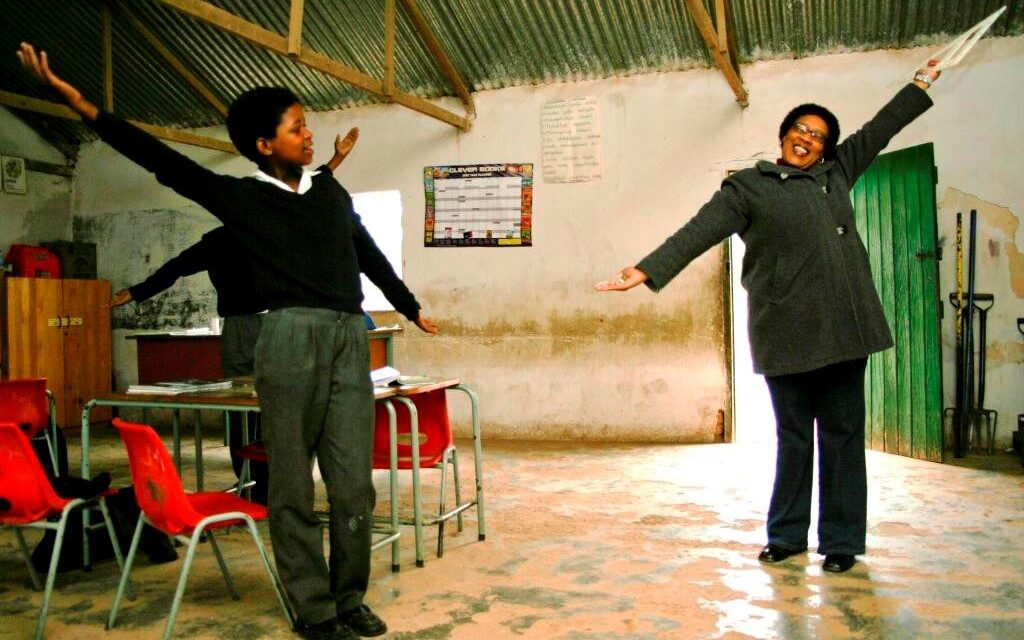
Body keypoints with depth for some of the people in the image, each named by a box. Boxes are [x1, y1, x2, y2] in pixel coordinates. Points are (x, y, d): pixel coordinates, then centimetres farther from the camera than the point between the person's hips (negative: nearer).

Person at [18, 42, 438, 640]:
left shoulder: (331, 191, 18)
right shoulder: (241, 196, 6)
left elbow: (370, 255, 28)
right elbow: (163, 160, 1)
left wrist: (411, 308, 36)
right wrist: (80, 103, -5)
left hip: (351, 340, 4)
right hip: (292, 337, -3)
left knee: (354, 484, 4)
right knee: (294, 488, 1)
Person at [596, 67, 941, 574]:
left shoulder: (836, 173, 18)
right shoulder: (747, 187, 4)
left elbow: (880, 128, 32)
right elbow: (698, 232, -8)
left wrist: (922, 84, 41)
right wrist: (646, 271, -20)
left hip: (844, 328, 4)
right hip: (787, 333, -3)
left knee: (843, 435, 5)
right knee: (793, 436, 6)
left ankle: (841, 541, 14)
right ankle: (787, 534, 20)